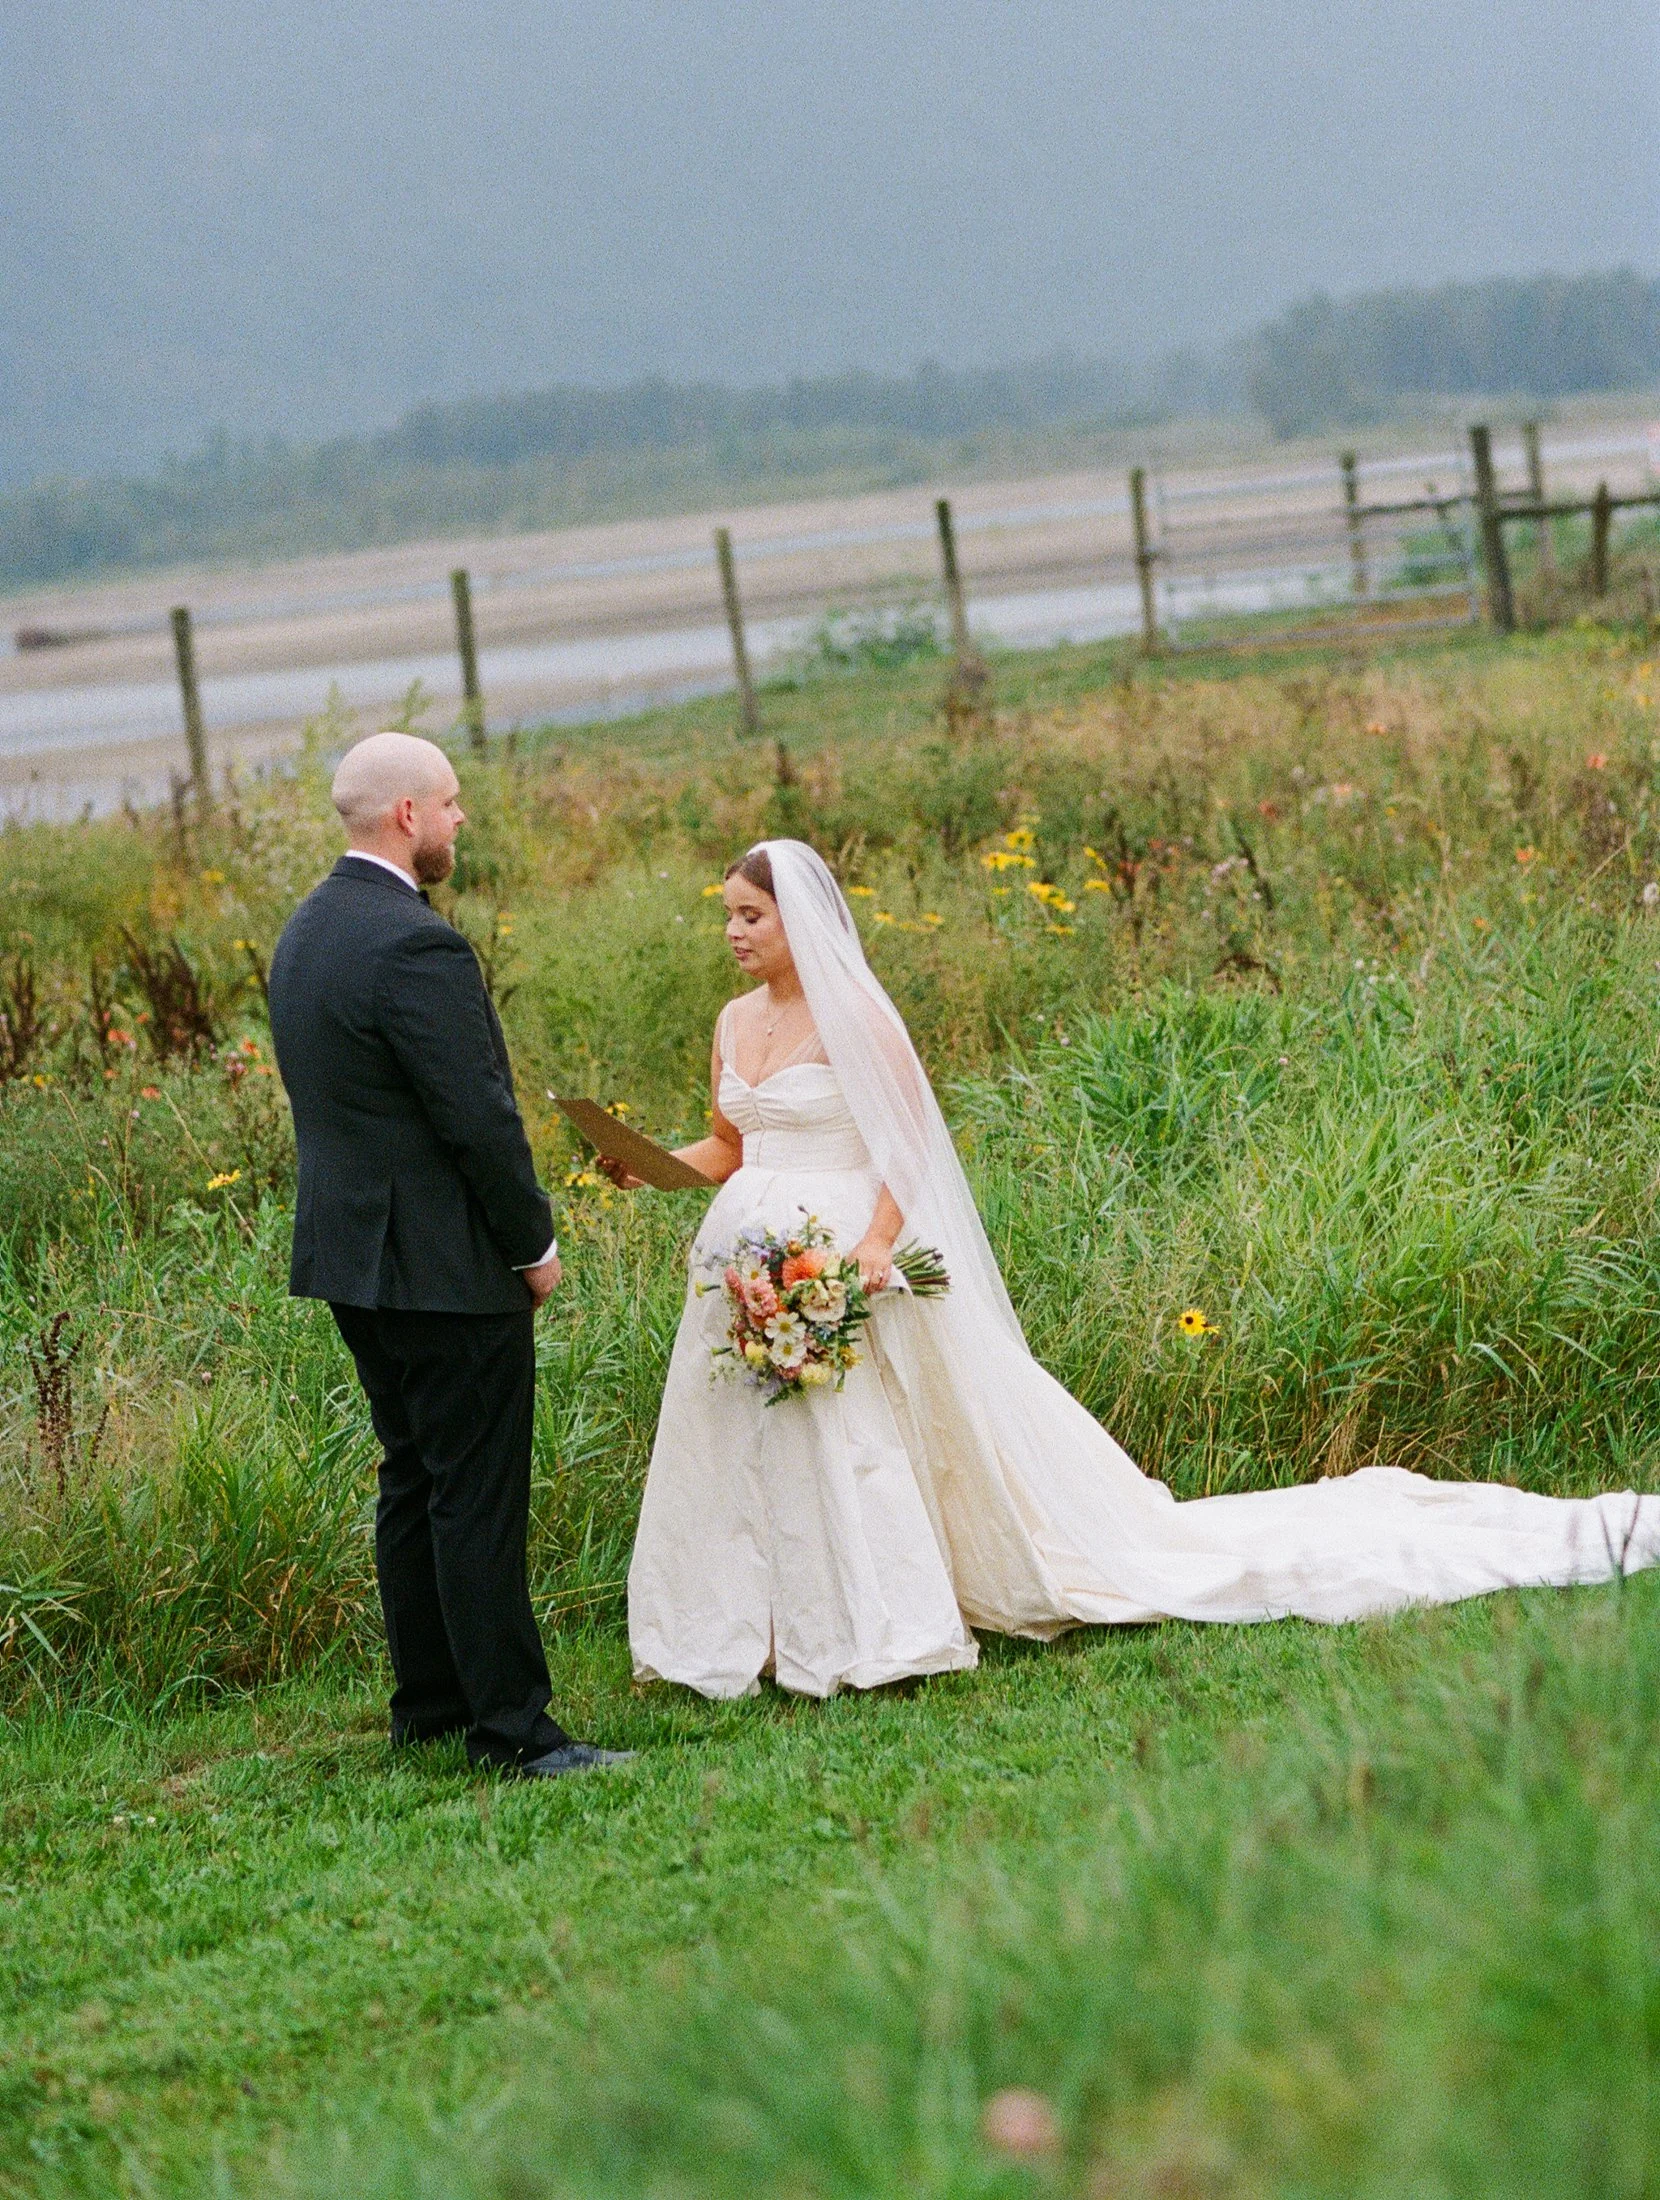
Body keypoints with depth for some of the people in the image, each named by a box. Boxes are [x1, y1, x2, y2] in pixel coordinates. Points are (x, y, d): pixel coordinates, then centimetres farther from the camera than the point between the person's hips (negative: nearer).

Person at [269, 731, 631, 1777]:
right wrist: (535, 1242, -7)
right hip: (446, 1268, -10)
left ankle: (429, 1706, 23)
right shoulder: (417, 947, -21)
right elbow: (481, 1119, -21)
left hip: (354, 1257, 10)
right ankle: (512, 1728, -2)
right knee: (478, 1499, -5)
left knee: (415, 1485, 17)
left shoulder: (306, 933, 9)